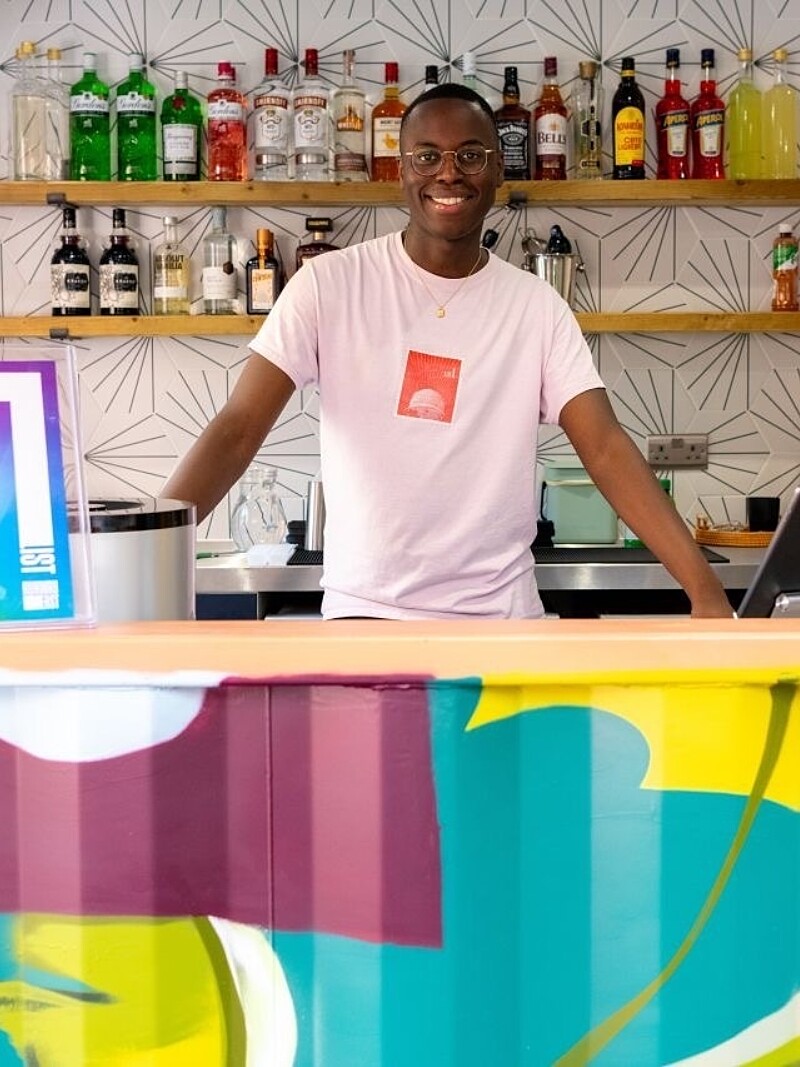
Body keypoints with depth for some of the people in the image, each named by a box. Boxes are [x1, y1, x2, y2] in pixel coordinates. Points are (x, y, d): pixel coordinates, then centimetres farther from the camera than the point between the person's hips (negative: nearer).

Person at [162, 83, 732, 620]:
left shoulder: (538, 307, 0)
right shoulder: (329, 285, -5)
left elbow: (607, 449, -7)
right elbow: (237, 429, -9)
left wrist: (705, 591, -18)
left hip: (502, 616, 2)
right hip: (365, 611, -1)